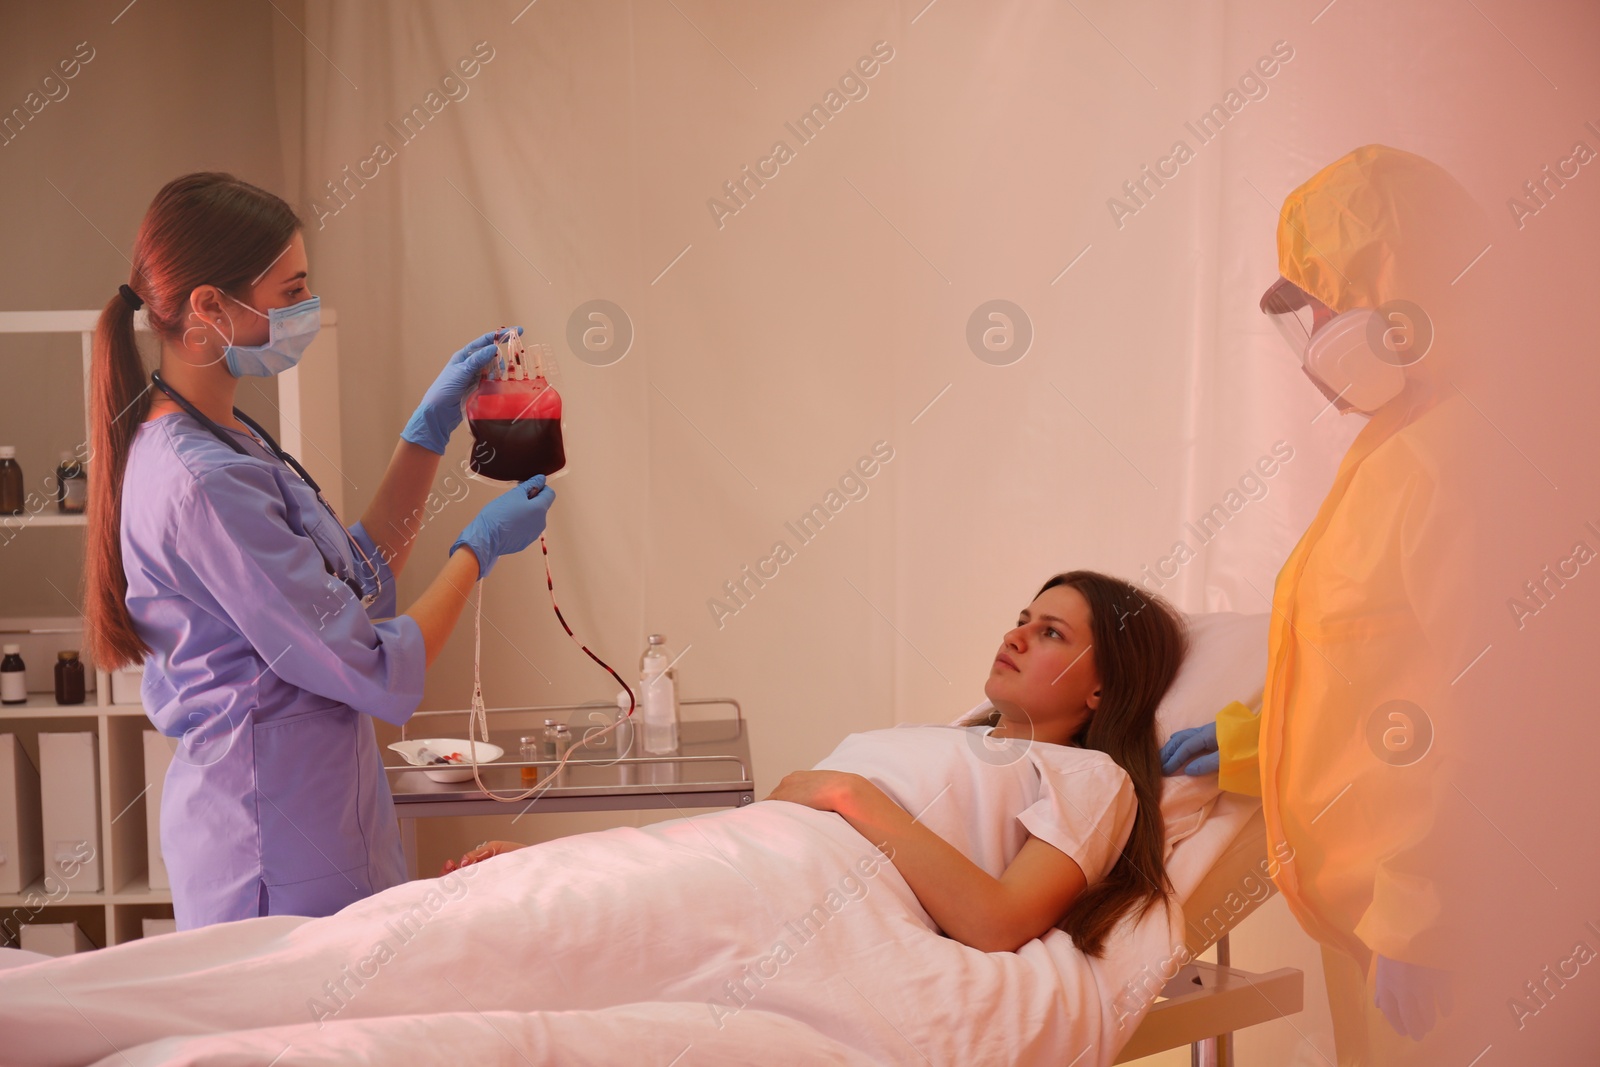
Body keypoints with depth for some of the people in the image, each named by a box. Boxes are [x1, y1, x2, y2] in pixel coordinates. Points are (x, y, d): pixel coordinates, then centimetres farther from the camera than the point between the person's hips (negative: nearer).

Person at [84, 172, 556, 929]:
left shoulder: (223, 440, 8)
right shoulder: (203, 483, -24)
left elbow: (358, 581, 14)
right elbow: (385, 678, -22)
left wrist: (431, 429, 10)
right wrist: (480, 546, -7)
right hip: (280, 855, -10)